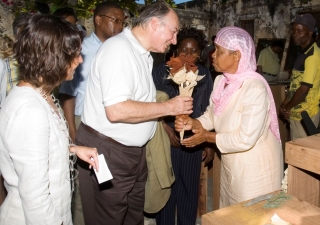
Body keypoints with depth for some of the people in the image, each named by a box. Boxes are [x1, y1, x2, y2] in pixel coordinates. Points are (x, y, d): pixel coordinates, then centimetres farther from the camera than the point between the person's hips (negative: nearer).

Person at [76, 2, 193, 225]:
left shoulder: (141, 53, 11)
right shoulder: (119, 49, -19)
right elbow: (116, 110, -29)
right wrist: (169, 107, -19)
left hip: (133, 150, 9)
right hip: (106, 151, -9)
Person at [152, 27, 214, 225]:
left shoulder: (204, 74, 3)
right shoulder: (162, 71, -7)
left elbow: (207, 110, 7)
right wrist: (166, 128, -14)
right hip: (167, 138, -3)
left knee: (190, 187, 14)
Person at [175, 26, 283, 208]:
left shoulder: (254, 88, -28)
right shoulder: (221, 81, -2)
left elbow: (245, 140, -30)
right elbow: (212, 115, 3)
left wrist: (207, 136, -20)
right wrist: (192, 123, -17)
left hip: (255, 167, -8)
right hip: (231, 164, 8)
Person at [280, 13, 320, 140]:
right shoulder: (303, 54, 13)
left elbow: (304, 89, -21)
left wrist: (287, 107, -8)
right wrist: (284, 104, 5)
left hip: (305, 113, -9)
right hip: (296, 112, 9)